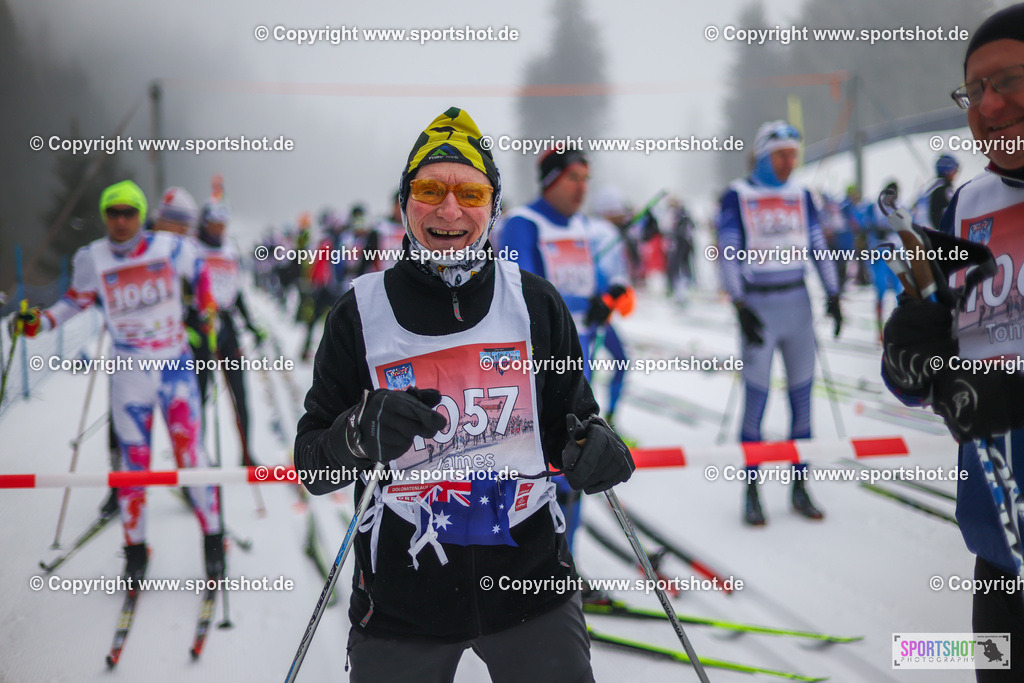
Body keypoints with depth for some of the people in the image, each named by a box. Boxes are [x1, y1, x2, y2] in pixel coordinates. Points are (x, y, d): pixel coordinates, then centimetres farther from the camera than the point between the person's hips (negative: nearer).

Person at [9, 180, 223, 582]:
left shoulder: (169, 247, -5)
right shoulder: (92, 259, -3)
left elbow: (198, 271, 15)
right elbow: (77, 299, 12)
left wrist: (208, 307, 3)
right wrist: (39, 322, 0)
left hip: (176, 365, -1)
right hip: (129, 373, 1)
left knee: (190, 452, -7)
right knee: (133, 460, 2)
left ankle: (212, 537, 7)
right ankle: (135, 549, 16)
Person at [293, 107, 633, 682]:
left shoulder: (535, 303, 1)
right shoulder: (361, 312, -3)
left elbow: (570, 418, 8)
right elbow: (312, 465, -3)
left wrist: (592, 446, -14)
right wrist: (363, 430, -23)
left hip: (530, 580, 1)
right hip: (402, 600, -1)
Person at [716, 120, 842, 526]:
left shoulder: (800, 196, 10)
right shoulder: (737, 196, -3)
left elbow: (818, 247, 14)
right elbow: (728, 254, -7)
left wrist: (833, 295, 6)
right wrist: (740, 307, -15)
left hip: (797, 303, 4)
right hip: (758, 305, -4)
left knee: (802, 396, 5)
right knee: (756, 399, -3)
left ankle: (800, 488, 14)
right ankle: (752, 493, 6)